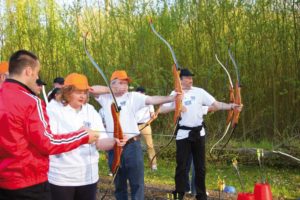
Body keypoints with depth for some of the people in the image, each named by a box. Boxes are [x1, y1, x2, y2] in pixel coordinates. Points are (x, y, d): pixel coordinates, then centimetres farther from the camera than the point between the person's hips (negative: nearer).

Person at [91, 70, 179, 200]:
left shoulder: (133, 97, -2)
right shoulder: (106, 98, 7)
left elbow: (152, 100, -15)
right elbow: (93, 89, -7)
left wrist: (171, 98, -31)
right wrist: (113, 90, -7)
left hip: (132, 145, -2)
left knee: (137, 183, 2)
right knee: (119, 184, 15)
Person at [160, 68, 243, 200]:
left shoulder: (199, 92, 2)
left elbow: (216, 104, -4)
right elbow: (161, 109, -9)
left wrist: (231, 106, -18)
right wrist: (175, 106, -24)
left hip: (198, 132, 2)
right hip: (183, 134, -2)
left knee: (200, 165, 8)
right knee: (182, 165, 0)